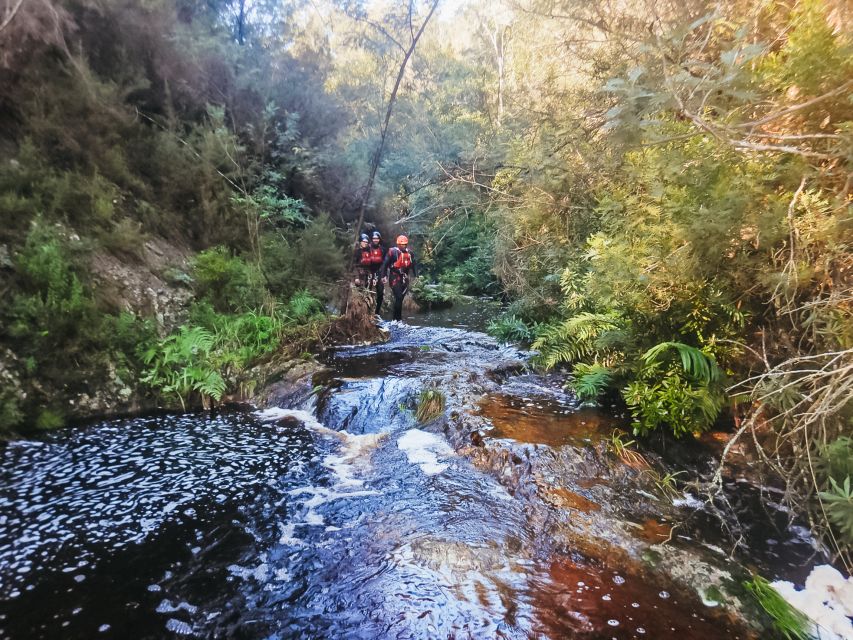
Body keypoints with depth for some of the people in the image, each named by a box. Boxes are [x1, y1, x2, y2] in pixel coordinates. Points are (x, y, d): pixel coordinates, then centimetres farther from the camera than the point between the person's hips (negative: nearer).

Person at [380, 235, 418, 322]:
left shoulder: (409, 253, 8)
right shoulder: (392, 252, -8)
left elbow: (414, 265, 14)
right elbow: (385, 264, -6)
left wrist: (416, 276, 7)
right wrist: (384, 276, -12)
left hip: (404, 278, 5)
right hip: (394, 278, -5)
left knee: (401, 298, 9)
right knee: (398, 298, -13)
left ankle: (399, 317, 20)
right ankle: (396, 318, -6)